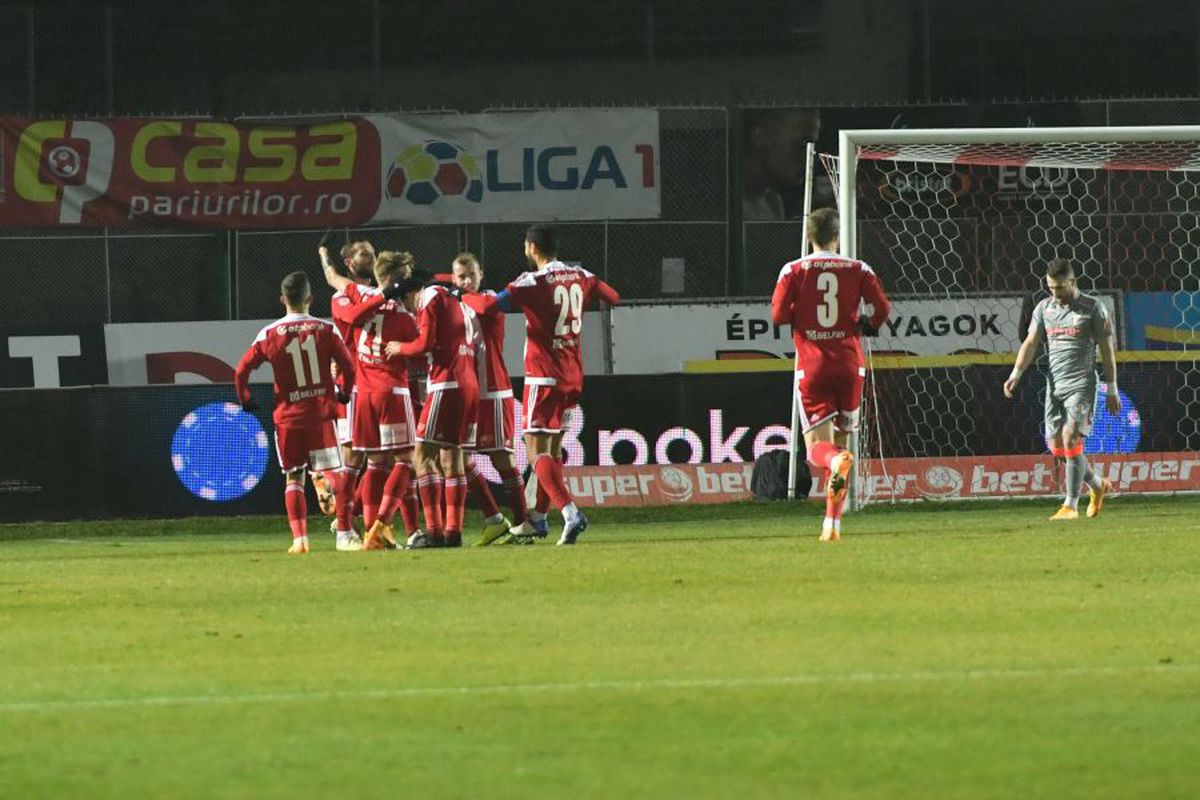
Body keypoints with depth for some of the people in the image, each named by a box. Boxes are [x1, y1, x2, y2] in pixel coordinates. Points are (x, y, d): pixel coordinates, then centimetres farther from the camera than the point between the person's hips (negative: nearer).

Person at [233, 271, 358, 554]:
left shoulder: (269, 334, -1)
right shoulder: (326, 330, -3)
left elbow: (241, 371, -1)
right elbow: (348, 367, -3)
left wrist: (246, 401, 15)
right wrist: (345, 394, 15)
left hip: (288, 416, 1)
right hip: (321, 413, -1)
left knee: (294, 478, 9)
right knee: (339, 473, 5)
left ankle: (299, 538, -1)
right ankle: (344, 535, -2)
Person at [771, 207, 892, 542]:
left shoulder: (794, 270, -1)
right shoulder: (858, 269, 3)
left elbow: (778, 315, -7)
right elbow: (882, 307, -5)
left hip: (812, 366, -2)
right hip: (849, 364, 2)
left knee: (818, 447, -3)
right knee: (841, 438, 14)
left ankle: (838, 462, -41)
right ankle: (833, 522, 11)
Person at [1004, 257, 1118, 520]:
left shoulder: (1093, 308, -2)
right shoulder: (1044, 308, 10)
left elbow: (1107, 349, 0)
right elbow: (1031, 343, 5)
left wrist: (1111, 390, 0)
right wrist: (1015, 374, -11)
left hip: (1081, 386, -5)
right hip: (1054, 385, 5)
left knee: (1071, 438, -16)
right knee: (1057, 446, 4)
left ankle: (1071, 505, -11)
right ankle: (1097, 485, 27)